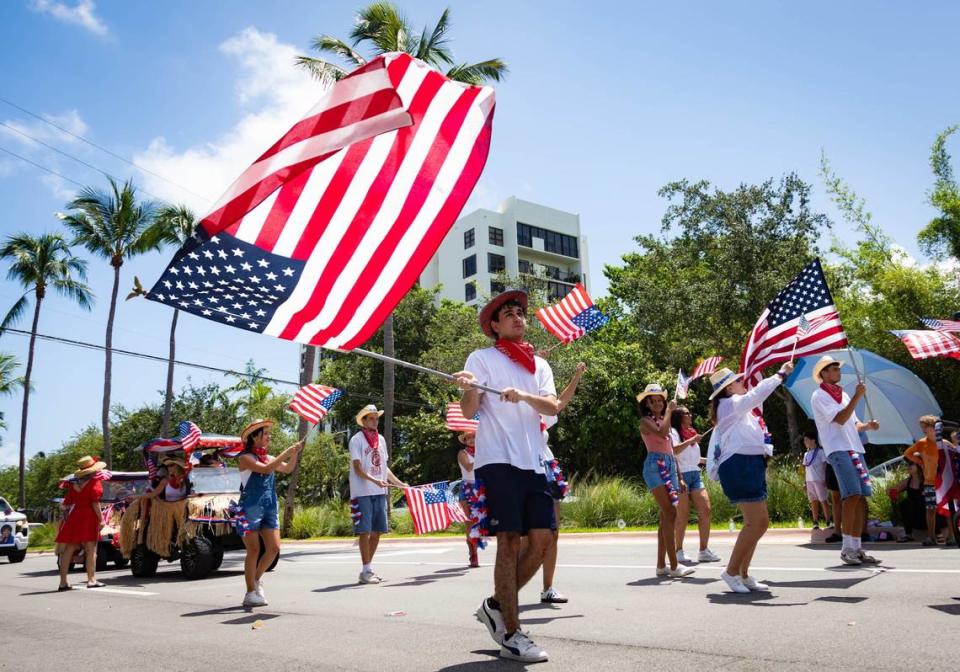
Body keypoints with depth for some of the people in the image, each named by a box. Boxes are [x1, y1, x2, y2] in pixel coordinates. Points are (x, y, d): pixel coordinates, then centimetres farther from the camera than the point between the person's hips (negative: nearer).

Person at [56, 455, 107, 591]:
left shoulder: (74, 483, 12)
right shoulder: (95, 482, -6)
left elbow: (67, 503, 10)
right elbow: (95, 503, -14)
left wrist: (65, 507, 29)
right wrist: (101, 519, -11)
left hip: (74, 516, 6)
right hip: (89, 517, -6)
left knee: (69, 549, 7)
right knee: (91, 549, -1)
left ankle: (63, 582, 10)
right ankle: (91, 580, 0)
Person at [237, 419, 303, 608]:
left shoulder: (267, 457, 14)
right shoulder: (246, 457, -8)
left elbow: (287, 469, 13)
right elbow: (265, 469, -22)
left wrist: (295, 453, -2)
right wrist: (287, 451, -22)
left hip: (270, 507, 7)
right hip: (251, 508, -6)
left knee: (274, 548, 2)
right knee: (253, 550, -2)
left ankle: (256, 579, 24)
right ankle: (251, 592, 9)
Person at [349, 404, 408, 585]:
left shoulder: (381, 440, 15)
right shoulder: (357, 440, -5)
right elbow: (357, 468, -13)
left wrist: (399, 483, 15)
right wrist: (374, 481, -27)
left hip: (380, 492, 7)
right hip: (363, 493, -7)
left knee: (377, 531, 9)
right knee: (365, 531, -5)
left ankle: (368, 567, 20)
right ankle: (366, 571, 0)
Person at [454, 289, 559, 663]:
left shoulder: (539, 364, 19)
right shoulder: (482, 358, 4)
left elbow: (553, 407, 3)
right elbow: (469, 411, -6)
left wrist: (523, 396, -17)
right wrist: (468, 390, -28)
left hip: (533, 462, 6)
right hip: (498, 460, -5)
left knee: (542, 539, 1)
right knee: (509, 542, -7)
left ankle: (495, 605, 20)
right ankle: (511, 635, 1)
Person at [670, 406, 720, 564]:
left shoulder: (691, 433, 22)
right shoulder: (673, 431, -3)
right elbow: (673, 450, -21)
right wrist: (691, 440, -21)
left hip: (695, 475, 8)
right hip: (681, 476, -8)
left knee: (705, 510, -2)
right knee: (683, 515, -4)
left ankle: (704, 550, 5)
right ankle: (679, 551, 7)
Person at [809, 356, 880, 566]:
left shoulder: (843, 395, 23)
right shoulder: (819, 396, -2)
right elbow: (840, 419, -15)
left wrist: (867, 426, 4)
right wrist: (857, 396, -14)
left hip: (855, 449, 8)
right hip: (838, 450, -8)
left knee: (861, 497, 2)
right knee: (853, 495, -18)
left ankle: (856, 548, 6)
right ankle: (847, 548, -14)